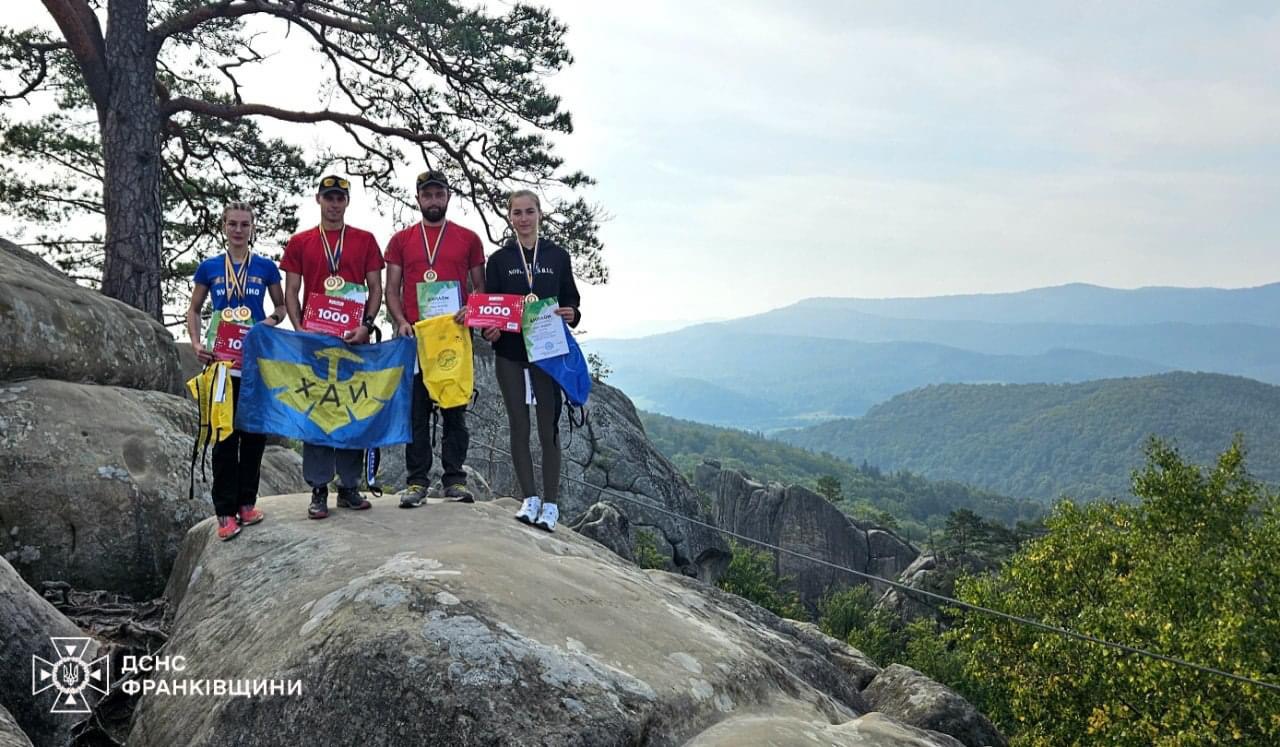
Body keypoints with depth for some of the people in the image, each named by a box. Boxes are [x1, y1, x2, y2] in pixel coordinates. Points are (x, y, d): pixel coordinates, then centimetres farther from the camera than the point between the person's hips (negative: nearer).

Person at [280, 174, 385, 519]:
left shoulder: (365, 240, 9)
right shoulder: (299, 243, 9)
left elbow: (376, 288, 6)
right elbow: (291, 292, 7)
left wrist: (367, 324, -9)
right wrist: (299, 329, -7)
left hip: (355, 337, 0)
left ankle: (349, 487, 12)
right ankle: (319, 490, 6)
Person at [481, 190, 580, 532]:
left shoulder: (557, 256, 6)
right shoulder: (500, 259, 7)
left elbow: (571, 301, 10)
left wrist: (571, 314, -12)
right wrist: (489, 331, -13)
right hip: (509, 353, 1)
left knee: (548, 428, -2)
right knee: (519, 427, 5)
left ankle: (550, 503, 4)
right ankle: (529, 498, 15)